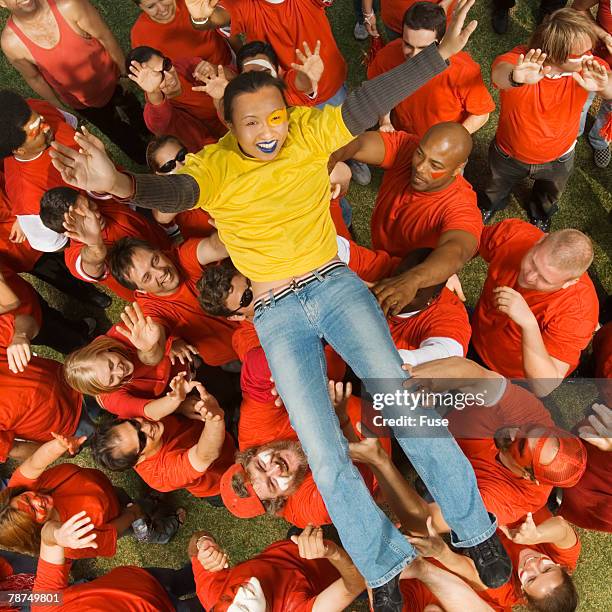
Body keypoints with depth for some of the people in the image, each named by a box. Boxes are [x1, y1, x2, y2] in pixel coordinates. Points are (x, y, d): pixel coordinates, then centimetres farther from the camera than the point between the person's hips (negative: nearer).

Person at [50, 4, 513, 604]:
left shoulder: (310, 131, 3)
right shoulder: (214, 166, -4)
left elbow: (368, 101, -4)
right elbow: (172, 191, -24)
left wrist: (441, 51, -13)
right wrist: (122, 184, -46)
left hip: (335, 284, 1)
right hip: (277, 314, -1)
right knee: (324, 456, -8)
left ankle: (475, 529, 12)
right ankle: (383, 571, 14)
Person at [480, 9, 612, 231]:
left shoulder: (587, 66, -25)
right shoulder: (520, 59, -34)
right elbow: (499, 71, -58)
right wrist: (514, 77, -83)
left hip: (558, 159, 3)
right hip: (509, 154, -2)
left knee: (549, 195, 33)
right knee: (496, 187, 30)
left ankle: (540, 213, 69)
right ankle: (491, 204, 66)